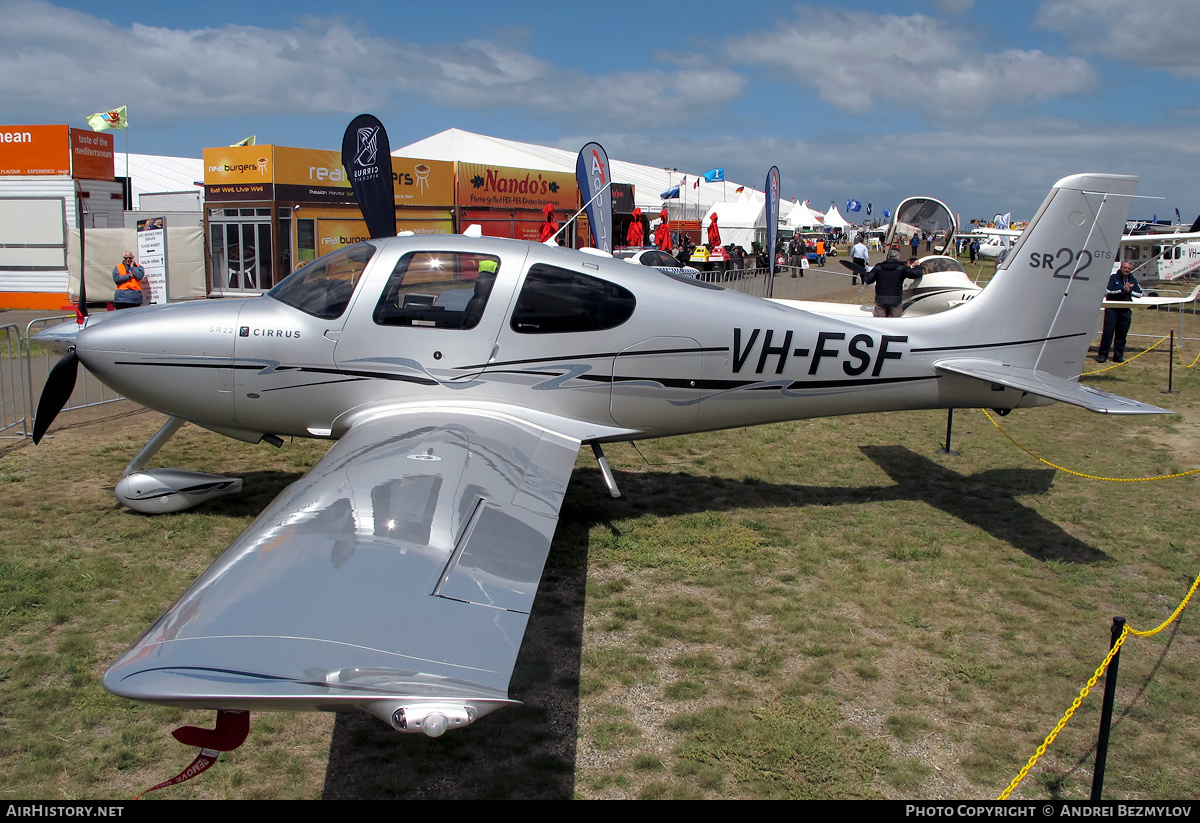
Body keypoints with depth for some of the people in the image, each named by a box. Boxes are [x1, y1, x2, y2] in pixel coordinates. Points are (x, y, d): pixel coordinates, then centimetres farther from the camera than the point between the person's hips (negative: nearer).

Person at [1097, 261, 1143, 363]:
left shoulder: (1133, 280, 13)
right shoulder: (1113, 277, -1)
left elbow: (1140, 293, 9)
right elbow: (1108, 290, -14)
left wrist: (1130, 291, -8)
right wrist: (1122, 289, -14)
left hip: (1125, 310, 4)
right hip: (1112, 309, -4)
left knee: (1122, 334, 6)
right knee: (1108, 332, -8)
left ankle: (1118, 356, 12)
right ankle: (1102, 355, -2)